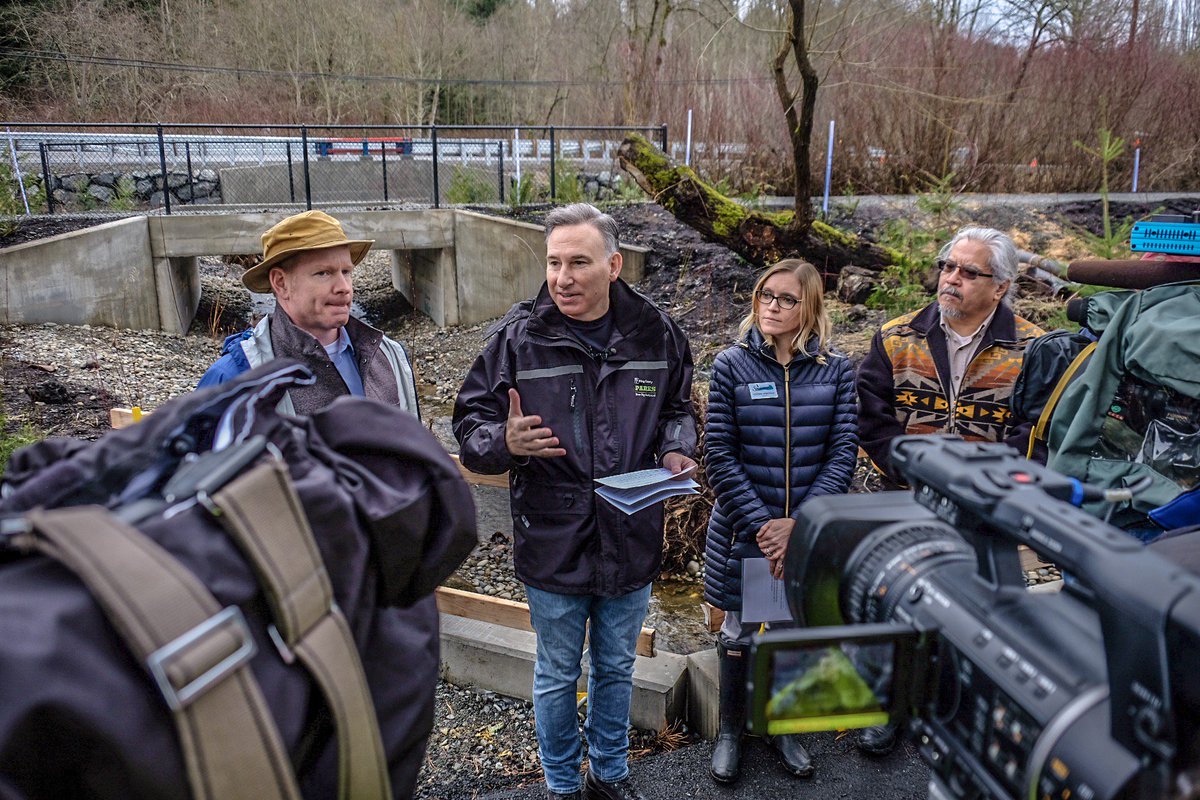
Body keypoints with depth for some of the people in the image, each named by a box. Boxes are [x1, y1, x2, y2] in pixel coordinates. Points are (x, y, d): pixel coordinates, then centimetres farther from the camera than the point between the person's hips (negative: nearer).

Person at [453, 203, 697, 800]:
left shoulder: (655, 333, -3)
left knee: (616, 670, 22)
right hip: (553, 543, -2)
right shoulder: (517, 336, -11)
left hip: (632, 540, 2)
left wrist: (676, 450, -9)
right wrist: (505, 441, -28)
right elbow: (470, 422, -6)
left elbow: (678, 409, 12)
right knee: (557, 675, 17)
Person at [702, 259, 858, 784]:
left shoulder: (836, 370, -2)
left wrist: (800, 524, -16)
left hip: (811, 533, 1)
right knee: (739, 635, 14)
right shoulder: (732, 365, -6)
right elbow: (719, 456, -9)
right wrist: (760, 525, -16)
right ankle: (730, 731, 36)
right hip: (744, 532, -1)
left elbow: (844, 451, -7)